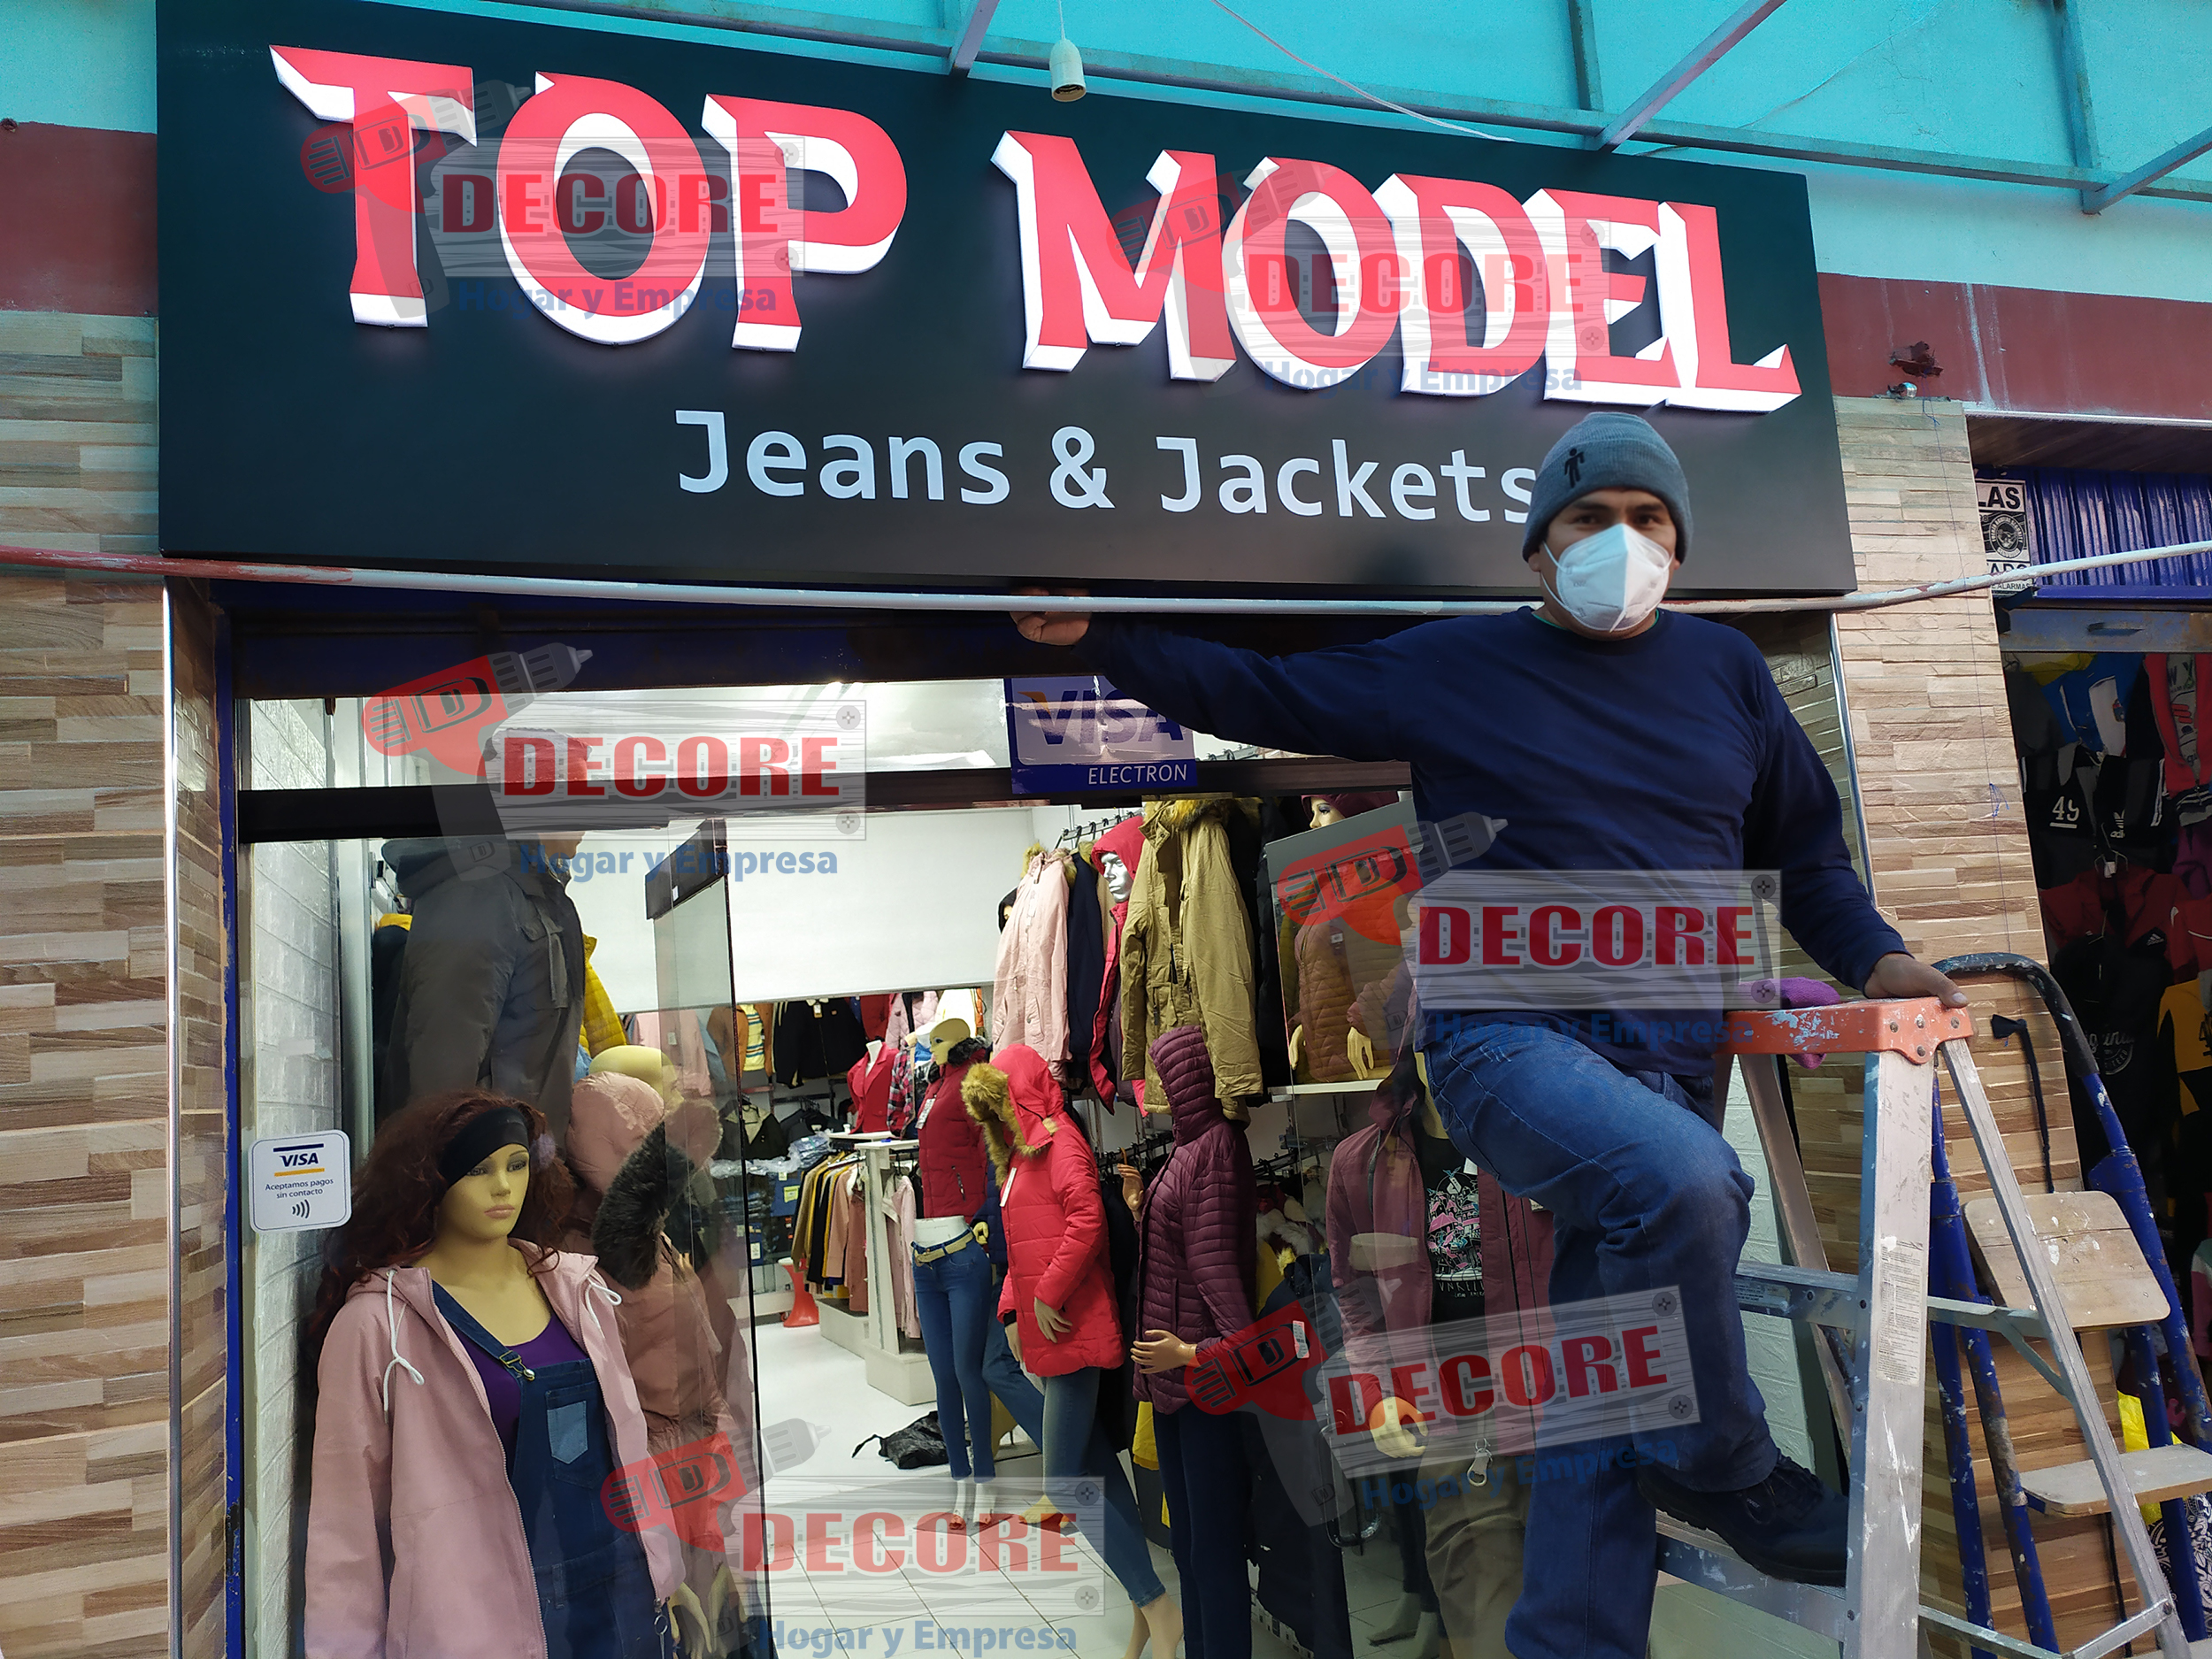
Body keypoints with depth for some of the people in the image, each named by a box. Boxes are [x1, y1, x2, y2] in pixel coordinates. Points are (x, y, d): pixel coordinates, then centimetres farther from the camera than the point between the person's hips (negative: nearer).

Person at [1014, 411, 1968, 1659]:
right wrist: (1103, 641, 7)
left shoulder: (1727, 671, 16)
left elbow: (1804, 850, 23)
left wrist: (1874, 957, 6)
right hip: (1511, 1041, -4)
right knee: (1683, 1178, -33)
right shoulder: (1451, 667, 7)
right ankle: (1730, 1472, -7)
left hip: (1674, 1056, 4)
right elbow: (1261, 694, 13)